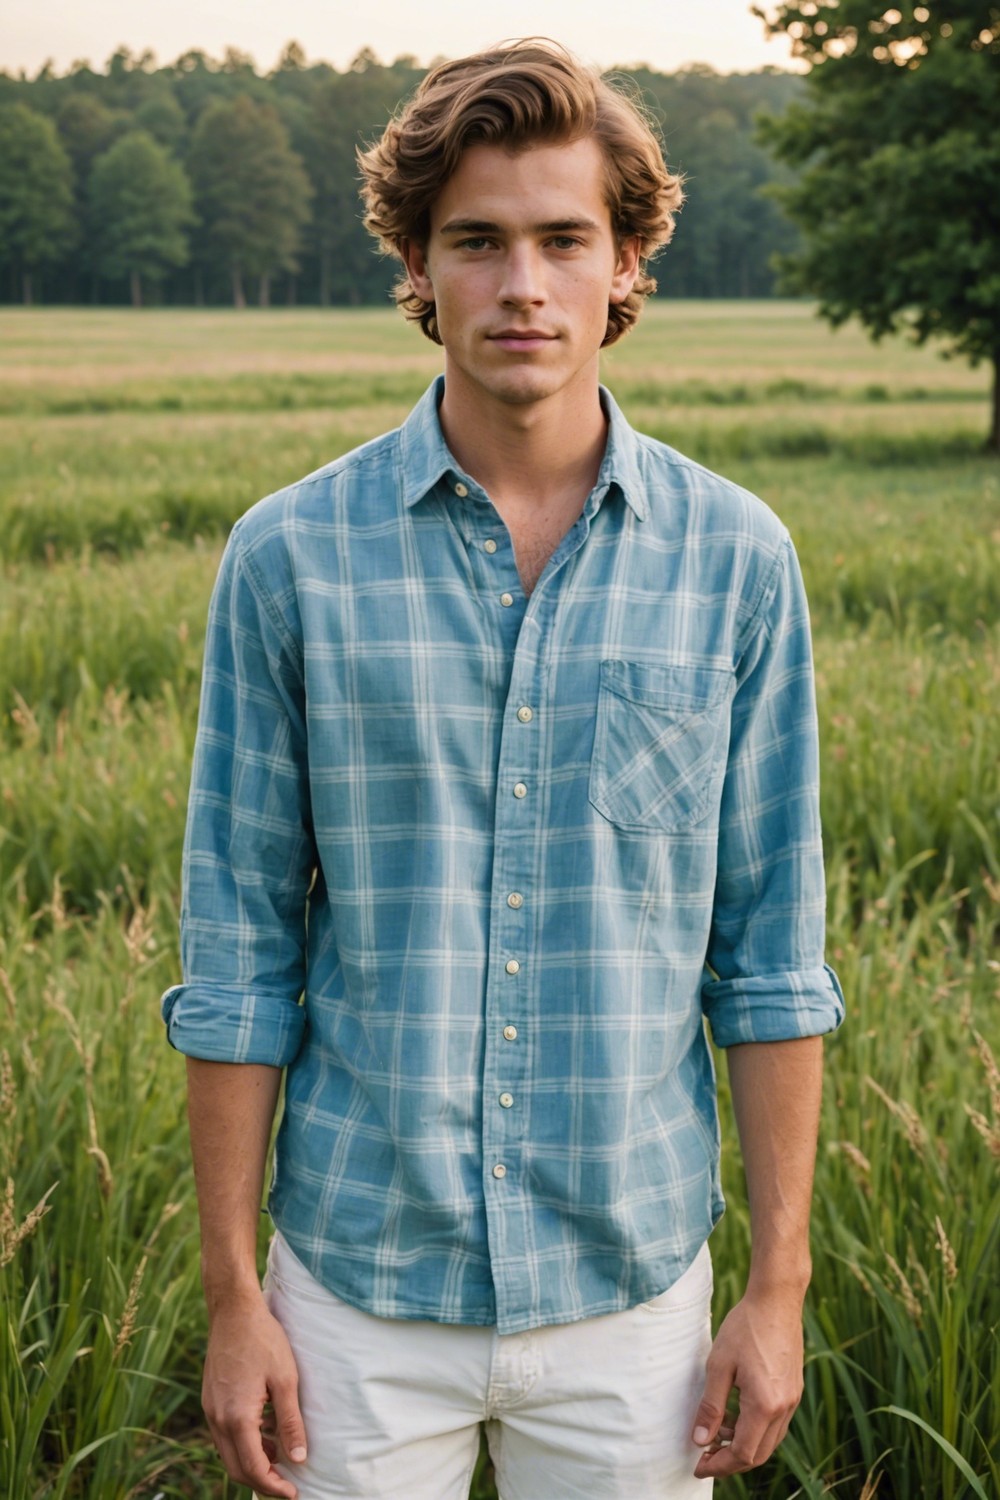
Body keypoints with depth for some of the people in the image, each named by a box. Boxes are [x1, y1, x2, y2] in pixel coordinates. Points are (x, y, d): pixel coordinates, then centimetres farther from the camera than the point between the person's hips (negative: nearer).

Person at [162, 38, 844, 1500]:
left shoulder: (736, 559, -3)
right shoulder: (290, 555, -5)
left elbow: (769, 950, 1)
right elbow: (238, 954, -2)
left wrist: (780, 1284, -1)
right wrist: (233, 1297, -2)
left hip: (630, 1279, 1)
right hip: (365, 1280, 0)